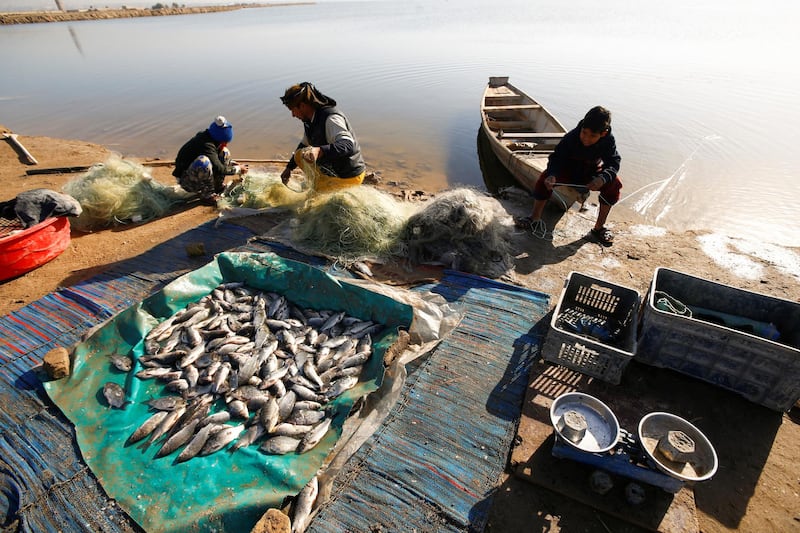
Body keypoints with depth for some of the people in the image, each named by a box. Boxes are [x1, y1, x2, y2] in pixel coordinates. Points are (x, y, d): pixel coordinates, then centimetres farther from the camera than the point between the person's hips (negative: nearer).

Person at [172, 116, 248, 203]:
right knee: (203, 161, -40)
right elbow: (219, 169, -30)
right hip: (187, 181, -9)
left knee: (224, 153, 8)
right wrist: (238, 169, -16)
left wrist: (235, 164, 6)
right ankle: (207, 195, -20)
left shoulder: (207, 137, -2)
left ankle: (218, 186, 7)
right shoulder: (206, 145, -29)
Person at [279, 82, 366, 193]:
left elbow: (348, 146, -43)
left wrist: (319, 151, -59)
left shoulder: (331, 119, -25)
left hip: (347, 178, -9)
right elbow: (304, 145, 23)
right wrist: (289, 168, 29)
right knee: (299, 155, 10)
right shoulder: (310, 119, 5)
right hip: (330, 171, 9)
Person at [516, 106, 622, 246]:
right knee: (545, 177, -29)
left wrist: (602, 178, -46)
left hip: (592, 174, 2)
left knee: (614, 184, -26)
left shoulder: (608, 140, -21)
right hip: (569, 172, -1)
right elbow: (556, 157, -28)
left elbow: (614, 162, -24)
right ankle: (535, 219, -22)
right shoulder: (571, 138, -26)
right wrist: (552, 175, -50)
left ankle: (599, 227, -15)